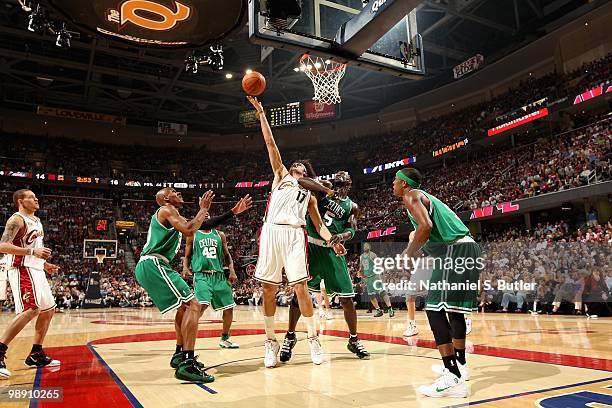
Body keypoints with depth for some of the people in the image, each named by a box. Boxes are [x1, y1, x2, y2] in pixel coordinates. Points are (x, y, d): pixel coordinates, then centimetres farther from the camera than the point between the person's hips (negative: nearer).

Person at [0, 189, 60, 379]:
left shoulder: (36, 220, 18)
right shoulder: (16, 219, -10)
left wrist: (44, 265, 20)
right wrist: (33, 252, -28)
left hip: (36, 271, 10)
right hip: (22, 270, -10)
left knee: (49, 310, 10)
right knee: (31, 310, -21)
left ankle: (36, 355, 17)